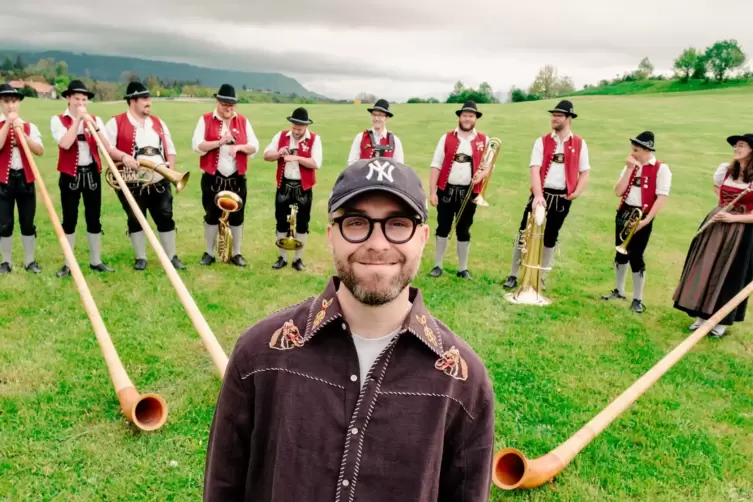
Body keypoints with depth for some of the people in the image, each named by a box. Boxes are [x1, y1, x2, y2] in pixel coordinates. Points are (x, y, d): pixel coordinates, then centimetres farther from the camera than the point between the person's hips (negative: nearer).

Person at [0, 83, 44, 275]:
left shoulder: (29, 126, 5)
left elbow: (40, 151, -9)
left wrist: (22, 132, -19)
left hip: (25, 178, 1)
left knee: (27, 223, 6)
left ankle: (30, 261, 16)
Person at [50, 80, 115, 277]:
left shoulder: (95, 119, 6)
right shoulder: (58, 120, -1)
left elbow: (107, 147, -7)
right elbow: (65, 144, -19)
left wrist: (92, 124, -17)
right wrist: (77, 120, -14)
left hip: (92, 173, 2)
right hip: (70, 175, -2)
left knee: (94, 218, 6)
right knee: (69, 219, 3)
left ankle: (96, 261, 17)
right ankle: (69, 264, 13)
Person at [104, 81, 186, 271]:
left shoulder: (158, 122, 14)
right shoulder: (117, 122, -1)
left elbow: (170, 149, 15)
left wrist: (171, 170, 3)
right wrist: (123, 156, -25)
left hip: (160, 182, 3)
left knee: (166, 219, 4)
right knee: (135, 221, 6)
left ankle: (171, 256, 14)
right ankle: (140, 258, 19)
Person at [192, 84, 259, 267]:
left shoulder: (243, 121, 5)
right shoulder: (205, 119, -2)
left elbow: (255, 147, 1)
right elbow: (196, 145, -11)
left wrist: (239, 147, -18)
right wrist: (220, 142, -22)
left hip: (237, 178, 2)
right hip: (212, 178, -2)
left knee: (237, 217, 7)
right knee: (212, 216, 7)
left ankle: (236, 253, 19)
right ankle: (209, 253, 20)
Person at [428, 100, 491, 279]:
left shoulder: (484, 140, 3)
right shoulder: (447, 138, 1)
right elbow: (436, 166, -2)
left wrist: (481, 174, -16)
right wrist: (432, 191, -8)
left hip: (469, 193, 1)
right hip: (446, 191, 0)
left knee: (463, 231, 9)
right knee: (442, 229, 6)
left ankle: (463, 268, 20)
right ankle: (437, 265, 18)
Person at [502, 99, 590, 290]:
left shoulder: (579, 144, 2)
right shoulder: (542, 141, 0)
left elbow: (584, 173, 6)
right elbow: (535, 170, -11)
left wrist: (576, 193, -8)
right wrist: (538, 195, -24)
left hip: (562, 198, 0)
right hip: (541, 194, 0)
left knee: (550, 238, 11)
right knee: (524, 233, -1)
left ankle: (541, 278, 23)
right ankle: (513, 276, 11)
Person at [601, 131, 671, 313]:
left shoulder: (661, 169, -10)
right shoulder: (631, 165, 7)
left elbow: (662, 198, -15)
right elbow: (619, 192, -3)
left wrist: (646, 221, -20)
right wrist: (630, 168, -9)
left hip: (642, 216, -6)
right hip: (624, 212, 6)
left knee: (636, 257, -3)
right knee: (620, 253, 14)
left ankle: (637, 299, 11)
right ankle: (619, 291, 31)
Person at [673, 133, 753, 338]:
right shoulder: (725, 169, 2)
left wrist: (733, 217, -22)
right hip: (715, 227, 5)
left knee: (730, 276, 5)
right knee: (705, 271, 8)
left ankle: (722, 322, 20)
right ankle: (703, 316, 22)